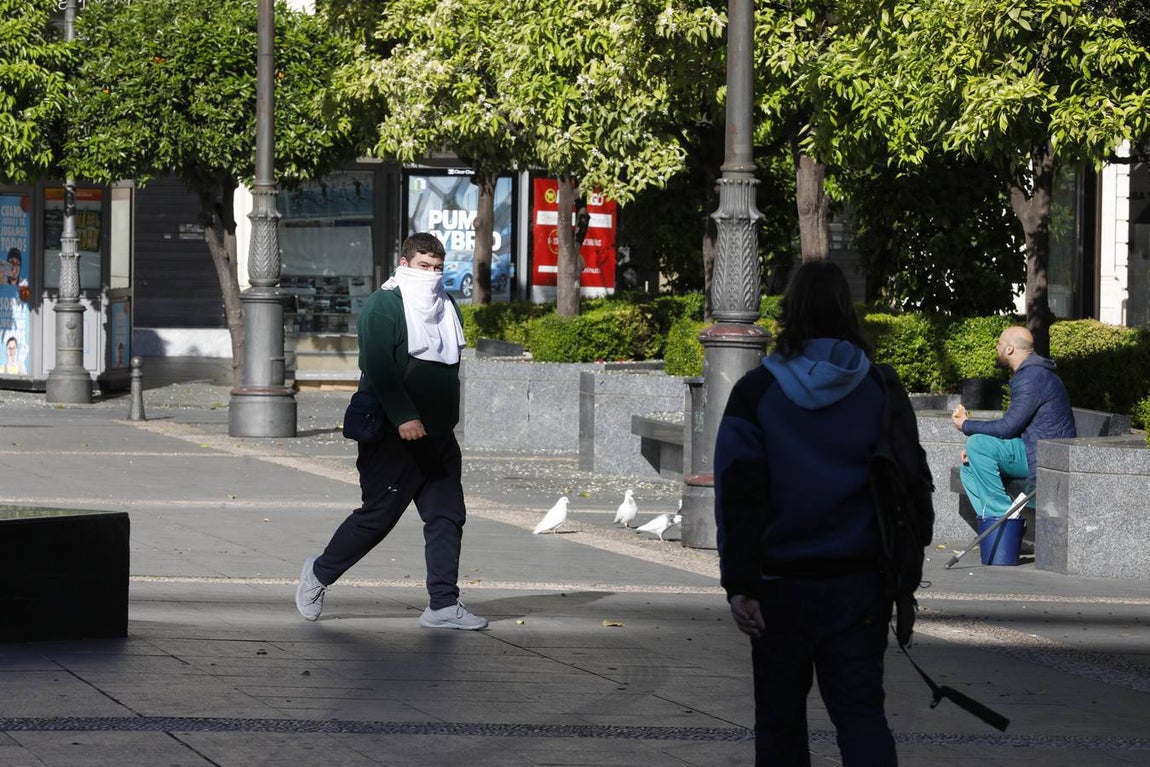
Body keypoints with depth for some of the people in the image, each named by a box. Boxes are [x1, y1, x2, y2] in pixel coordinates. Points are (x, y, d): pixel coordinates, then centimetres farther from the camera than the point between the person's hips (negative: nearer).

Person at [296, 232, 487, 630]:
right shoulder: (383, 305, -9)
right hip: (392, 435, -8)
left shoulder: (446, 307, 16)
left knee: (447, 516, 1)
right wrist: (403, 417, -28)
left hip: (438, 435, 8)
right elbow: (379, 367, -20)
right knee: (378, 515, -3)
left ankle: (444, 605, 2)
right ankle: (319, 573, 16)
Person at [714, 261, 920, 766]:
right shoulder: (881, 392, 3)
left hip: (782, 588, -1)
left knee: (779, 721, 10)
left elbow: (738, 496, -8)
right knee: (862, 713, 0)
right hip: (858, 587, 1)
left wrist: (740, 585, -9)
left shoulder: (756, 393, -3)